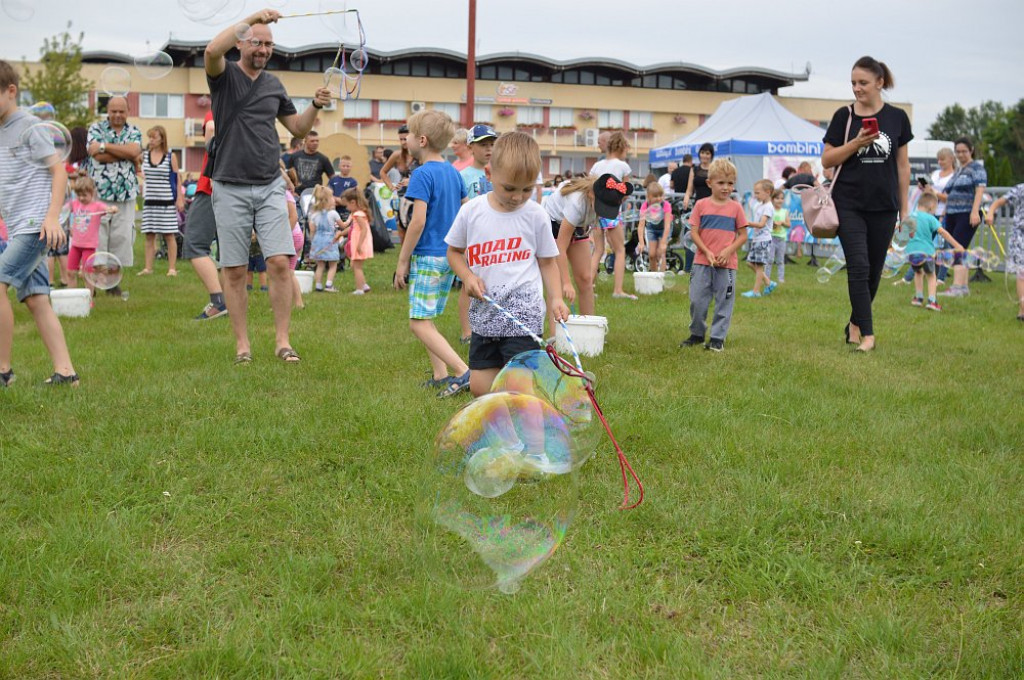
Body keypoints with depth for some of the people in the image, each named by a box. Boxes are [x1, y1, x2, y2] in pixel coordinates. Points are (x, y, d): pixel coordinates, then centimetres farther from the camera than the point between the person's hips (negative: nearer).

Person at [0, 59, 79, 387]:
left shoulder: (28, 125, -5)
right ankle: (65, 371, 1)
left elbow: (59, 170, -8)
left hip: (35, 225, -8)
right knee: (36, 300, 2)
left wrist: (53, 216, -17)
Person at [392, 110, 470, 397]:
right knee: (425, 320, 17)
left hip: (427, 256, -9)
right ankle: (440, 376, 13)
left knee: (419, 323, -7)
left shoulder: (422, 174, -14)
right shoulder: (454, 173, 11)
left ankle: (463, 372, -16)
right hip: (451, 255, 9)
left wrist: (403, 261, -14)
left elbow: (418, 221, -20)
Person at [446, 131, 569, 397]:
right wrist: (467, 276, -6)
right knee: (479, 387, 8)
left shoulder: (535, 215, -2)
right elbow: (454, 251, 13)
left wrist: (555, 298, -8)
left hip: (524, 315, -3)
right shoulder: (471, 211, 0)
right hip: (484, 314, 3)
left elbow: (547, 261, 7)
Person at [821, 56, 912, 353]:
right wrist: (856, 143, -15)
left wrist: (904, 208, 7)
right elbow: (827, 160, 1)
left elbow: (902, 164, 8)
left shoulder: (897, 117, 4)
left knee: (874, 270, 7)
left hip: (883, 206, 2)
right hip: (849, 204, -2)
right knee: (858, 266, -11)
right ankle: (867, 334, -9)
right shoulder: (844, 116, 1)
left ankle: (854, 324, 25)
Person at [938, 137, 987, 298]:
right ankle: (964, 286, 12)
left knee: (958, 249, -18)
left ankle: (957, 286, -25)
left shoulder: (976, 168, -2)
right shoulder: (957, 171, 22)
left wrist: (975, 211, -25)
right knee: (955, 250, 6)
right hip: (951, 215, 8)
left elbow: (980, 190, -14)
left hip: (967, 215, -8)